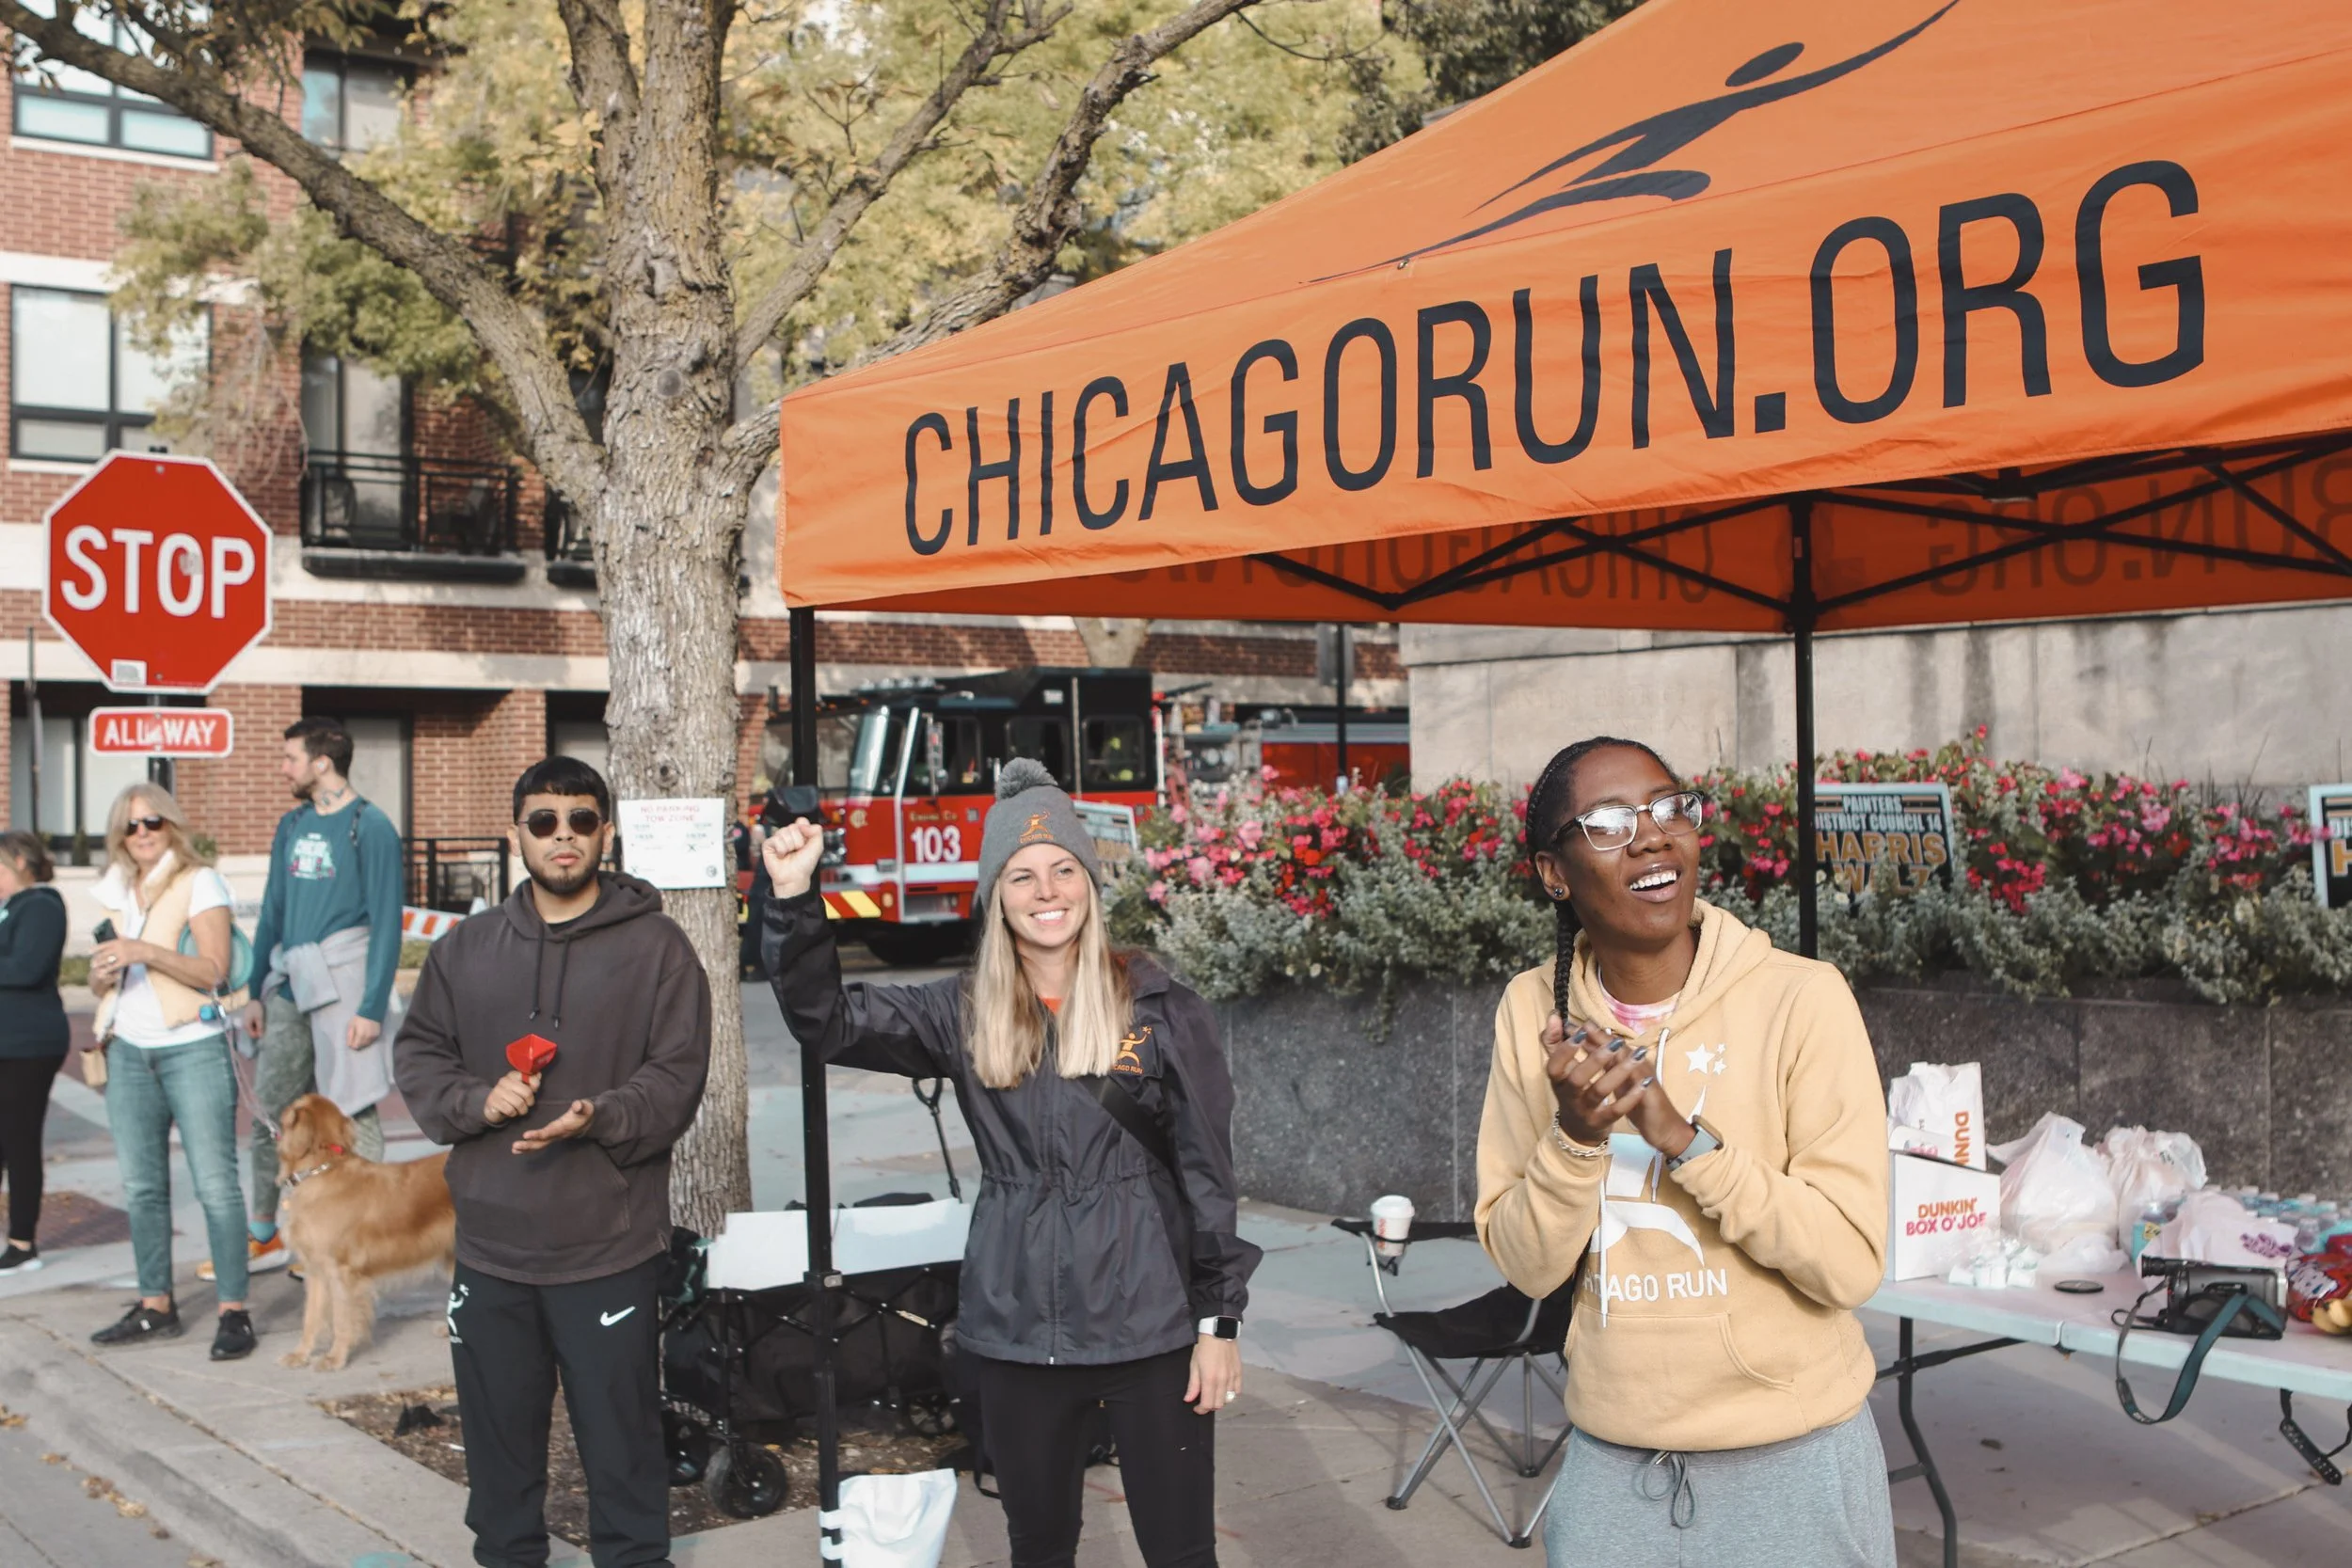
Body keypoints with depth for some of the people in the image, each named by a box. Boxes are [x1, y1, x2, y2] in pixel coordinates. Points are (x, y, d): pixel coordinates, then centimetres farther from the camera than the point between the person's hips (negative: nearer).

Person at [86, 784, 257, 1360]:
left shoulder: (200, 882, -4)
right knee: (142, 1186, 10)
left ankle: (234, 1312, -4)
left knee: (215, 1182, -7)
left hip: (193, 1048, -6)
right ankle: (156, 1306, 19)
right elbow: (104, 976, 19)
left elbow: (213, 970, -13)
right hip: (129, 1051, 6)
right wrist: (101, 974, -4)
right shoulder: (115, 890, 14)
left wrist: (146, 952, -23)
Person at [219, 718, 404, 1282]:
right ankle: (264, 1237, 21)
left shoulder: (370, 827, -8)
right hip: (290, 987, 7)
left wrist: (372, 1007, -15)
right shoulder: (292, 826, 14)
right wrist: (256, 993, 13)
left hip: (343, 982, -7)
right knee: (270, 1112, 10)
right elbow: (272, 912, 18)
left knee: (353, 1112, -2)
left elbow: (386, 922, -11)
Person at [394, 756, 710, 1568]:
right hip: (489, 1246, 4)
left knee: (622, 1446, 3)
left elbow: (675, 1079, -7)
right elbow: (418, 1056, 11)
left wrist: (596, 1119, -24)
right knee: (499, 1444, 17)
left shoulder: (656, 946, -3)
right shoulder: (466, 946, 9)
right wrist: (477, 1100, -9)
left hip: (609, 1250, -4)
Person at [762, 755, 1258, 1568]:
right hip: (1015, 1327, 3)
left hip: (1150, 1322, -3)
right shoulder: (963, 1012, 4)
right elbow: (827, 1022, -2)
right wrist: (795, 899, -14)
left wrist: (1218, 1321, -5)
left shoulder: (1160, 1007, -4)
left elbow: (1207, 1172, -3)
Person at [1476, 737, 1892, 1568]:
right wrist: (1573, 1136, -20)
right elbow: (1525, 1267, -4)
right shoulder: (1534, 1011, -3)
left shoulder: (1802, 998, -14)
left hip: (1790, 1461, -2)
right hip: (1611, 1459, 3)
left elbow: (1851, 1265, -16)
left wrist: (1686, 1137, -25)